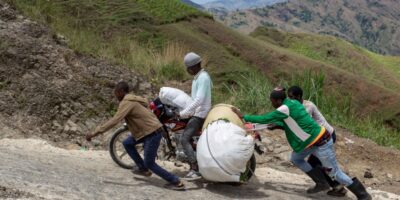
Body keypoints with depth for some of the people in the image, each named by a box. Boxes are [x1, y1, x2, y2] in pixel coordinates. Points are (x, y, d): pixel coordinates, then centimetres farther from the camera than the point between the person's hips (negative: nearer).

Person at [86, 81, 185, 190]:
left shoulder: (126, 102, -16)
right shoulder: (132, 99, 15)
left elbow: (115, 120, -25)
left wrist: (95, 133, -24)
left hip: (153, 133, -10)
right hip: (148, 130, 10)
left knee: (149, 163, -4)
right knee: (127, 143, 18)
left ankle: (176, 182, 0)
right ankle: (143, 169, 25)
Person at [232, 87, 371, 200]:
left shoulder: (285, 108, -22)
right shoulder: (292, 103, 5)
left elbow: (265, 119, -18)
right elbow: (291, 124, 18)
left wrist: (244, 117, -10)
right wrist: (277, 124, 6)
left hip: (321, 143, -9)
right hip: (313, 140, 9)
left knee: (335, 173, 2)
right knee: (296, 158, 16)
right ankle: (321, 183, 20)